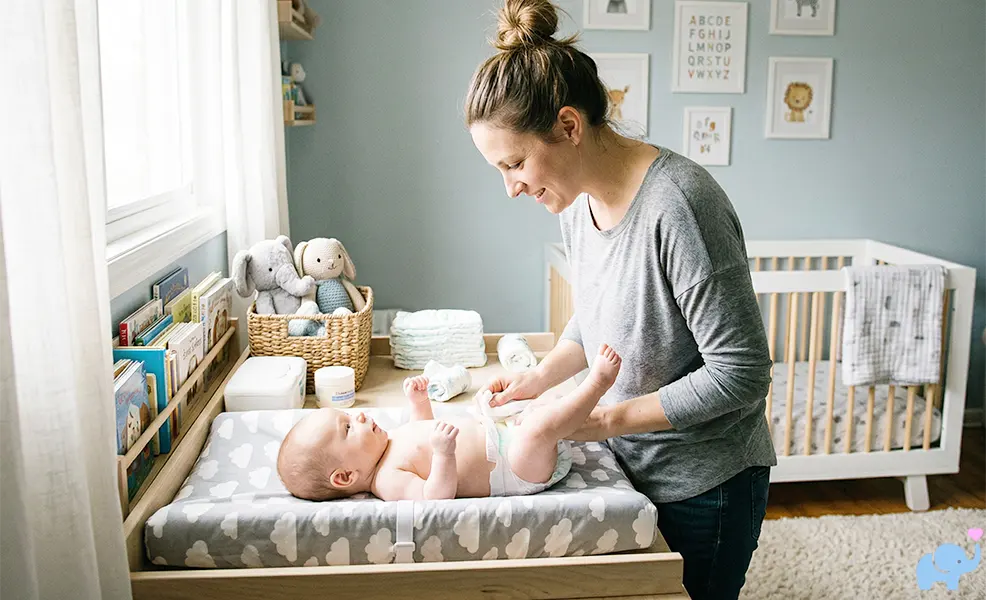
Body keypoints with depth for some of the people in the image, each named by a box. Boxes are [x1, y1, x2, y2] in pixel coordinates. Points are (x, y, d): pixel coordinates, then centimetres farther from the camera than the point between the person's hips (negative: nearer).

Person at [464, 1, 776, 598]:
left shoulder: (678, 203, -29)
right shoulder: (577, 199, -3)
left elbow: (742, 374, -26)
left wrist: (609, 418, -23)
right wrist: (540, 378, -2)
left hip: (704, 484, -7)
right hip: (634, 466, 7)